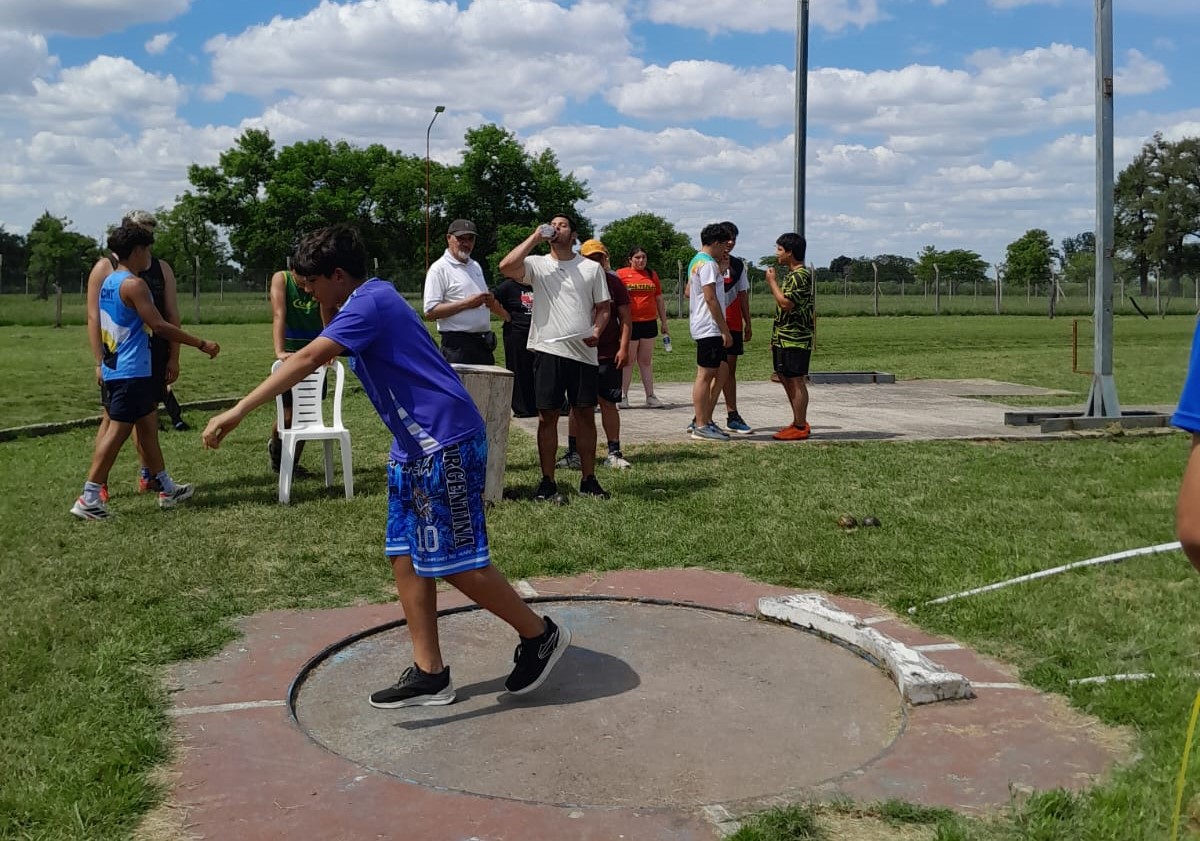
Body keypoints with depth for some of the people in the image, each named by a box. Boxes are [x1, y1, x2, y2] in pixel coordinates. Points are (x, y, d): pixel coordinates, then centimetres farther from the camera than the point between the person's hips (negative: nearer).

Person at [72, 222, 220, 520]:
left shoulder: (108, 282, 14)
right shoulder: (133, 284, -15)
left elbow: (96, 321, 20)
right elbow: (159, 325, -20)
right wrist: (201, 344, -15)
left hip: (116, 367, 10)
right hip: (131, 370, -10)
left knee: (148, 425, 15)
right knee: (118, 431, -8)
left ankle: (167, 489, 23)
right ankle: (88, 499, -8)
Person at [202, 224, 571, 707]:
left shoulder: (369, 303, -15)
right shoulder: (372, 298, 15)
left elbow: (308, 360, -28)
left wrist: (238, 412, -31)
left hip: (445, 445, -10)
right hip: (415, 449, 10)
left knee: (456, 564, -5)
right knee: (405, 558, 8)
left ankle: (541, 636, 13)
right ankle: (429, 675, 14)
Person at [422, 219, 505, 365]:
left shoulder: (475, 266, 19)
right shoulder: (439, 269, -6)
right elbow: (430, 312, -15)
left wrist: (491, 301, 3)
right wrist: (466, 304, -19)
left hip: (484, 342, 8)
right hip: (458, 346, -8)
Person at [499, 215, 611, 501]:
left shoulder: (592, 268, 10)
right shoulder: (537, 264, 5)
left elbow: (603, 307, 11)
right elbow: (506, 266, -14)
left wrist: (597, 331, -8)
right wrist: (534, 237, -8)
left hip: (584, 352, 2)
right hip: (548, 350, -1)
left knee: (585, 414, 7)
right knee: (547, 416, 1)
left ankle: (588, 480, 16)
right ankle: (547, 482, 8)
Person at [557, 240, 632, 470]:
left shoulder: (614, 283, 4)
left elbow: (625, 318, 3)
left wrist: (624, 348, -6)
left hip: (609, 355, 0)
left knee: (609, 403, 4)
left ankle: (614, 453, 10)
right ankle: (573, 453, 11)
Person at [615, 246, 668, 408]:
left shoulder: (652, 274, 13)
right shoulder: (621, 274, 0)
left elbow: (659, 299, 17)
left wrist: (664, 322, 16)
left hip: (649, 322, 4)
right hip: (630, 323, -4)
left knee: (646, 361, 7)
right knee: (628, 361, 0)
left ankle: (650, 396, 9)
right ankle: (623, 396, 6)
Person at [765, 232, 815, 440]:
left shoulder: (801, 275, -16)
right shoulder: (791, 274, 17)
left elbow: (786, 303, -24)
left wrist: (772, 281, -14)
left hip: (795, 338, -11)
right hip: (784, 337, 11)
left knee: (796, 381, -6)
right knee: (787, 380, 15)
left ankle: (801, 427, -1)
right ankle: (798, 422, 23)